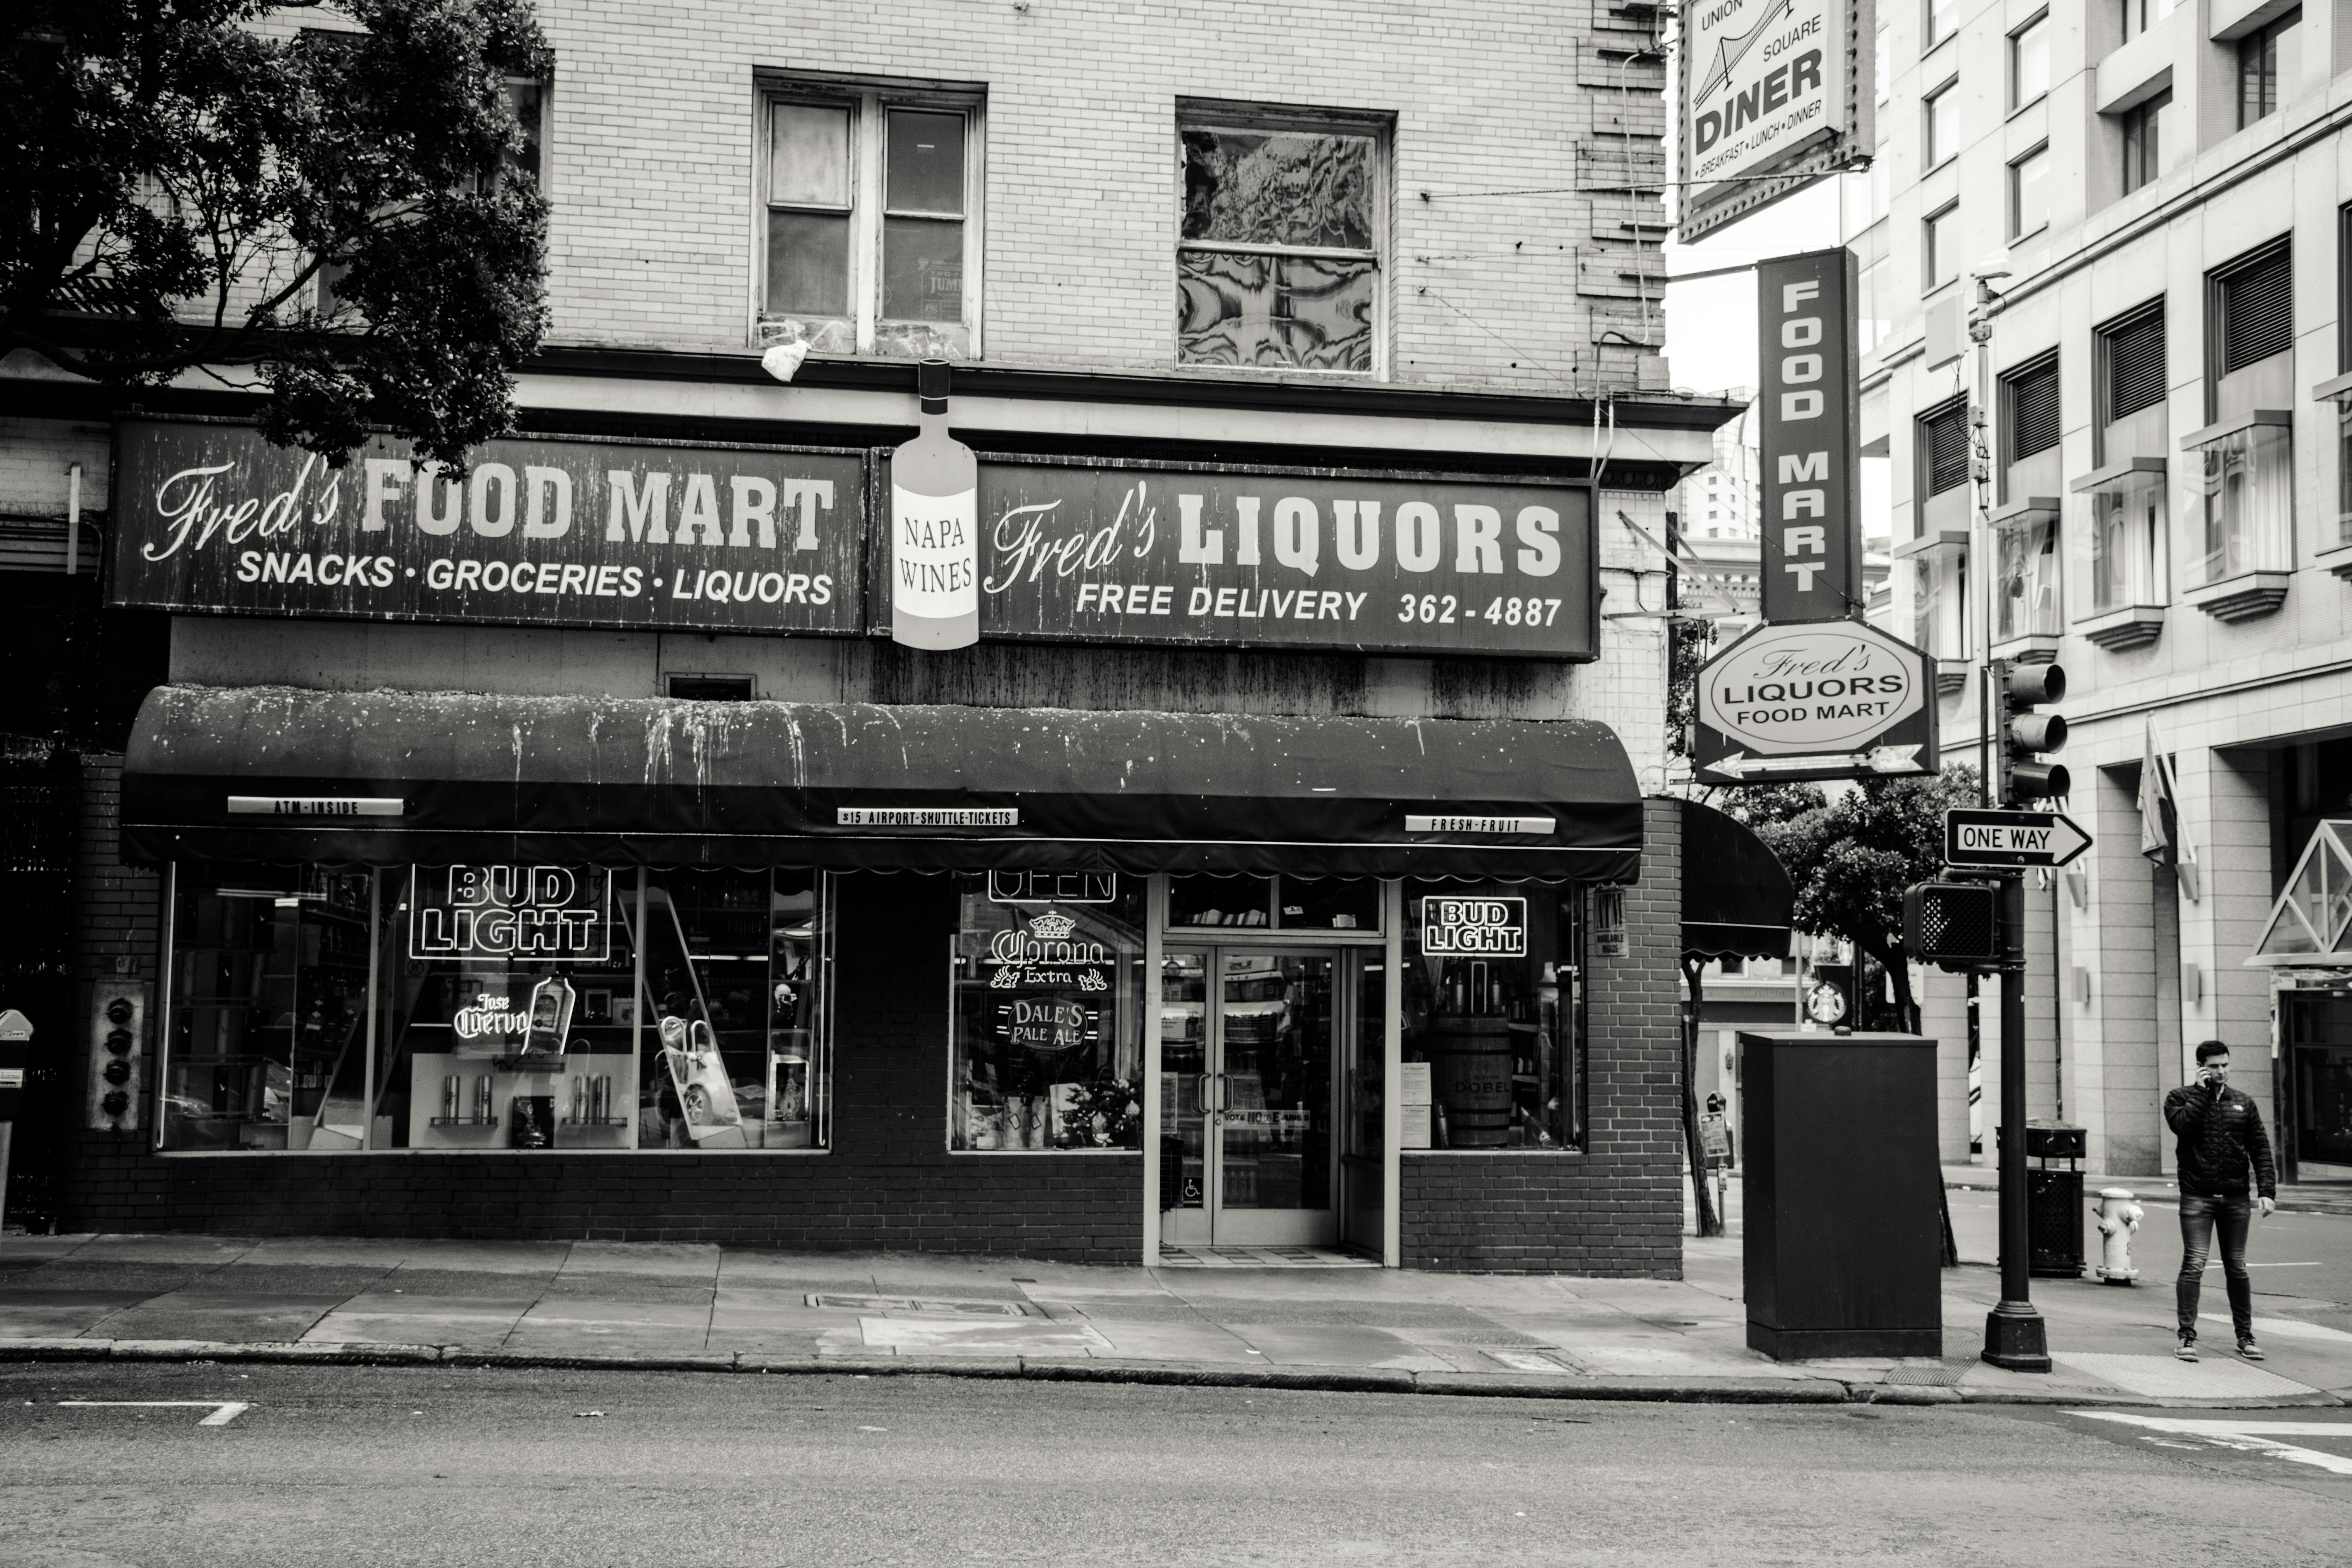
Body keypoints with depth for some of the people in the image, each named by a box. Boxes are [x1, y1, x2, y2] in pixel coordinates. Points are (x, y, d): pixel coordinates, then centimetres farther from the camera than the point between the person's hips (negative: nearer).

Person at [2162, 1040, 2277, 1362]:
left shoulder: (2243, 1103, 11)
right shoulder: (2180, 1097, 3)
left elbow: (2261, 1150, 8)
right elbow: (2183, 1125, -18)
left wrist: (2267, 1191, -2)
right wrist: (2201, 1092, -11)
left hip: (2236, 1199, 3)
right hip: (2197, 1198, -3)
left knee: (2237, 1268, 10)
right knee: (2194, 1265, -10)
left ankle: (2245, 1336, 18)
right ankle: (2187, 1337, -8)